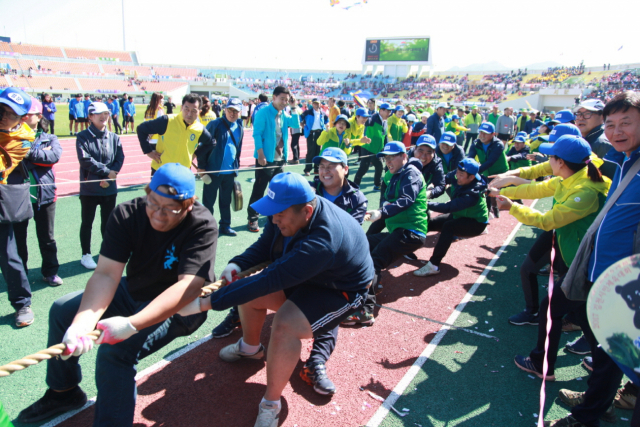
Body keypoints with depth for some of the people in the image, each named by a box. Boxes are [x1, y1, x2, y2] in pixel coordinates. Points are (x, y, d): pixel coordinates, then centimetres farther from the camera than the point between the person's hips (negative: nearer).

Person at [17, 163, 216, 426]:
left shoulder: (202, 226, -28)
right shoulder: (127, 214, -16)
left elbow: (189, 286, -38)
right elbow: (106, 274, -22)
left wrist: (132, 324, -47)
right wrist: (81, 324, -37)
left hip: (180, 307, -6)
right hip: (133, 292, 7)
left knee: (116, 350, -27)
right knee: (62, 311, 11)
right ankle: (63, 392, 32)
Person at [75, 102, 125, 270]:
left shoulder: (114, 137, 4)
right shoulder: (83, 137, -6)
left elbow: (120, 159, -1)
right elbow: (85, 160, -15)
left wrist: (109, 178, -12)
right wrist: (107, 171, -14)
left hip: (110, 188, 3)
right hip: (89, 188, -3)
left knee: (108, 221, 14)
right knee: (87, 223, 7)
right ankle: (86, 255, 19)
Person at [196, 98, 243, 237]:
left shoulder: (240, 128, 7)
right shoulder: (215, 125, -10)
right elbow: (203, 145, -9)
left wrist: (236, 166, 17)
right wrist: (201, 166, -10)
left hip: (229, 171, 5)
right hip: (213, 170, -5)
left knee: (226, 200, 15)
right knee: (208, 201, 5)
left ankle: (225, 225, 27)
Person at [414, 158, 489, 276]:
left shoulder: (472, 194, -37)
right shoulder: (455, 177, -18)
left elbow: (447, 208, -42)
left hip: (476, 224, -8)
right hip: (458, 215, 8)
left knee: (448, 226, -35)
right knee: (427, 223, 0)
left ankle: (434, 266, -34)